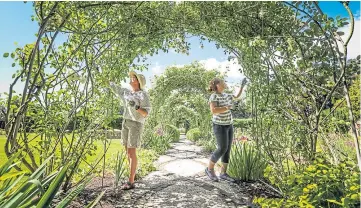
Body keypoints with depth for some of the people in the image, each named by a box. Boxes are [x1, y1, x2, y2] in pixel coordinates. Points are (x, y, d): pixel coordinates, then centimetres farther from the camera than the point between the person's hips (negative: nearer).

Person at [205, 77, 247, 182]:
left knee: (228, 149, 5)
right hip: (219, 126, -8)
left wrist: (242, 85, 19)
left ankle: (223, 173, 12)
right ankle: (210, 169, 7)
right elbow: (213, 111, -29)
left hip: (228, 125, 8)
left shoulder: (225, 95, 10)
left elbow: (237, 96, 26)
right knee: (222, 149, -12)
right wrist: (227, 108, -22)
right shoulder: (214, 96, -16)